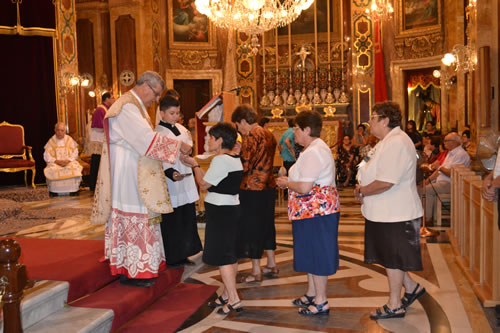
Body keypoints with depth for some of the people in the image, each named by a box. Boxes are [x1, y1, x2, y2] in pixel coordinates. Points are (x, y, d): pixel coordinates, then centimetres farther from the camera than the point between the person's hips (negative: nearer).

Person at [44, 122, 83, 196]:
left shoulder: (70, 140, 7)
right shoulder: (51, 141, 5)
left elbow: (75, 154, 2)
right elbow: (46, 157, 0)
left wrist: (67, 161, -16)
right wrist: (57, 161, -16)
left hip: (69, 162, 0)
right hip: (54, 163, 0)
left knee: (74, 169, -31)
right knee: (52, 171, -32)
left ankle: (73, 193, -21)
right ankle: (54, 193, -21)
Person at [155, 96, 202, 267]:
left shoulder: (181, 128, 10)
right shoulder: (158, 133, -11)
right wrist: (170, 173, -31)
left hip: (186, 181, 7)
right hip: (170, 183, -7)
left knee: (187, 219, 12)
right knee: (172, 222, 1)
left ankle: (183, 254, 24)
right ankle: (172, 258, 14)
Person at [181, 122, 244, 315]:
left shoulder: (220, 160, -18)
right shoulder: (235, 159, 12)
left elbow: (203, 184, -12)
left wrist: (194, 164, 2)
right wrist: (196, 165, 13)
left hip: (220, 212, -10)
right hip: (232, 208, 10)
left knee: (221, 257, -3)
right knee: (231, 255, 14)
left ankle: (234, 299, 1)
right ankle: (227, 294, 25)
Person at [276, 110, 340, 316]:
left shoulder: (313, 152, -21)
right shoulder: (315, 148, 15)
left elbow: (304, 187, -26)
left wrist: (286, 183, -9)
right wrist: (289, 181, 10)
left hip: (316, 209, -11)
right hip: (313, 210, 11)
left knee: (316, 253, -1)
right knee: (311, 252, 18)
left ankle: (321, 302, 11)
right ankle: (311, 294, 31)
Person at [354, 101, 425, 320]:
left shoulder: (396, 143, -22)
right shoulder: (388, 141, 13)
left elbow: (386, 182, -30)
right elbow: (375, 174, 20)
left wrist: (362, 191, -15)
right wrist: (362, 188, 2)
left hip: (395, 214, -10)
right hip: (385, 212, 10)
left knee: (392, 259, 3)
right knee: (388, 256, 19)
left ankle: (395, 306, 18)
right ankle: (411, 288, 36)